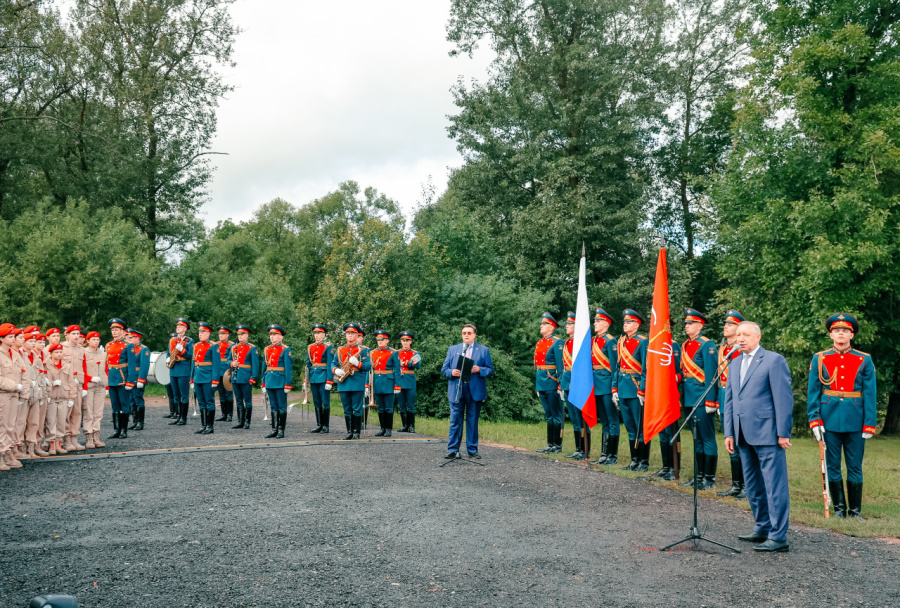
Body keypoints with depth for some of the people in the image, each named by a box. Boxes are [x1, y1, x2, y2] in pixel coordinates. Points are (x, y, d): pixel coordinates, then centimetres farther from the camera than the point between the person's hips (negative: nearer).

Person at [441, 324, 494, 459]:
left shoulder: (484, 350, 9)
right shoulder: (453, 349, 14)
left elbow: (490, 370, 6)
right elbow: (444, 369, 13)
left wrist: (479, 370, -13)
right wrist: (451, 372, -9)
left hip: (475, 391, -1)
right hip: (456, 391, 1)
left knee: (473, 421, 4)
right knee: (455, 421, -1)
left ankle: (472, 450, 12)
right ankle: (452, 450, 3)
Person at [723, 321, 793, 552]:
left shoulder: (774, 360, -5)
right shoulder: (734, 364, 17)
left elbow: (784, 398, -9)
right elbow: (729, 401, 18)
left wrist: (783, 433, -12)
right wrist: (729, 433, 12)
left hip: (767, 434, -8)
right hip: (744, 436, 8)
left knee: (774, 485, -5)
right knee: (753, 486, 15)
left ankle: (778, 536, -1)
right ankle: (763, 528, 27)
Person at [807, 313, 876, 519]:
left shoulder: (864, 361, 3)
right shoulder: (819, 359, 4)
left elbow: (870, 395, 1)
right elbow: (812, 392, 3)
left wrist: (869, 425, -5)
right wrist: (814, 420, -5)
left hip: (855, 421, 0)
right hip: (829, 421, 0)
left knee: (855, 468, 5)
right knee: (833, 467, 5)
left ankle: (856, 510, 15)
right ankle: (839, 508, 16)